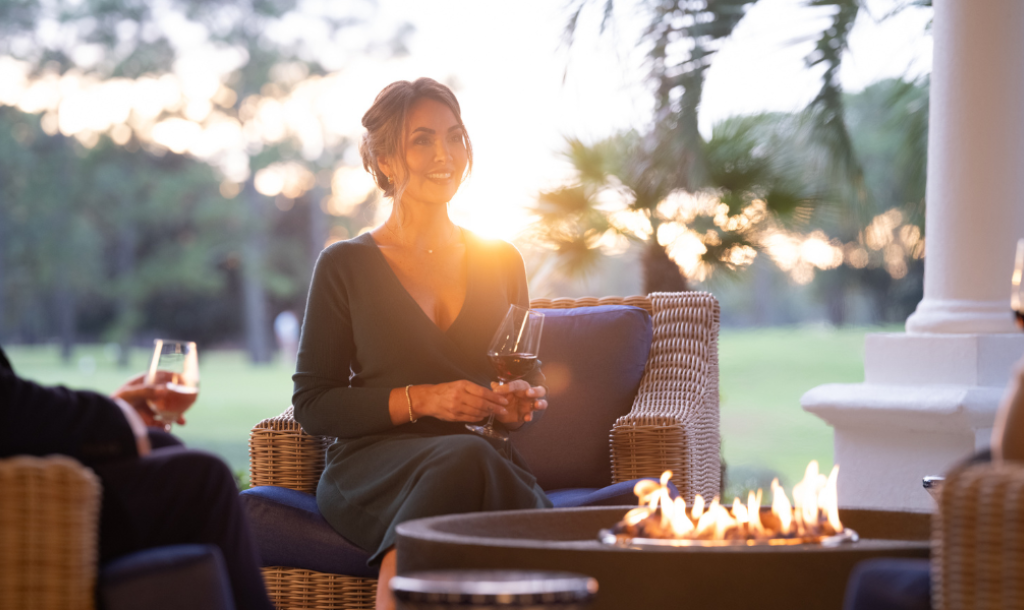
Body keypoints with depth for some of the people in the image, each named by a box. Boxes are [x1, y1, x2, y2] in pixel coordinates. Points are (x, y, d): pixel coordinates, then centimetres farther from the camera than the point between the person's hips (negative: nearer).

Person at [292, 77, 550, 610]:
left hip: (487, 457, 3)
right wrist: (420, 400, -9)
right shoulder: (345, 266, 8)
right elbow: (312, 405, 4)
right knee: (464, 457, -39)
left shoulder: (500, 261, 19)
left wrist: (524, 400, 2)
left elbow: (529, 377, 27)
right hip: (370, 465, -3)